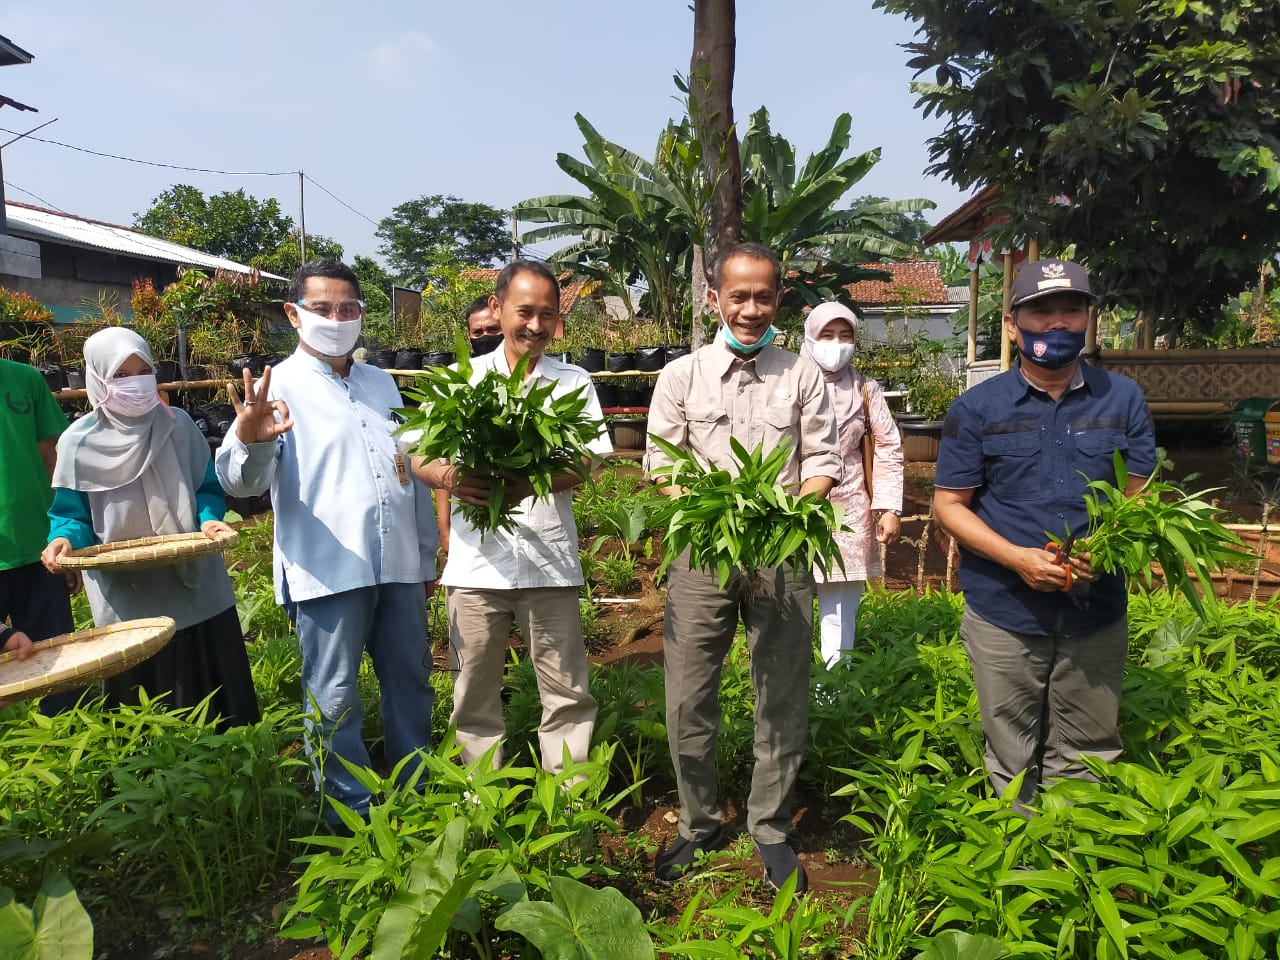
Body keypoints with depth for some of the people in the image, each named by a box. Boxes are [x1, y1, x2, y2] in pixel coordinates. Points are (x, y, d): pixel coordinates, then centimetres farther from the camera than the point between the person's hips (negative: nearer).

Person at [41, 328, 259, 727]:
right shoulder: (80, 442, -4)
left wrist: (210, 518, -16)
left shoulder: (178, 425, -1)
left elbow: (208, 489, 5)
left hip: (195, 587, 1)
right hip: (125, 598, -1)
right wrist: (64, 539, -21)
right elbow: (71, 513, 0)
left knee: (211, 695, 11)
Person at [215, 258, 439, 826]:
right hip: (327, 570, -5)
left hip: (399, 566, 6)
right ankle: (350, 816, 20)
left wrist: (427, 556, 21)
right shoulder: (278, 386, -2)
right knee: (334, 699, 3)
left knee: (411, 682, 15)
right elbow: (240, 481, -14)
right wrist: (250, 441, -37)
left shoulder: (381, 383, 15)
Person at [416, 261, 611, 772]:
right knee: (476, 694, 11)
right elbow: (418, 457, 3)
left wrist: (534, 483, -24)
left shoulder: (574, 382, 6)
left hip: (551, 561, 0)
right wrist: (450, 478, -21)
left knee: (568, 692, 5)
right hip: (476, 561, 1)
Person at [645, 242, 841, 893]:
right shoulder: (681, 376, 6)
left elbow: (823, 461, 4)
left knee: (783, 700, 7)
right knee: (688, 699, 4)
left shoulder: (803, 377, 7)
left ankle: (770, 829, 27)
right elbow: (660, 462, 3)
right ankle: (698, 824, 25)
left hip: (782, 556, 1)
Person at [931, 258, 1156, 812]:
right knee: (1012, 765, 12)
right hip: (1004, 614, -1)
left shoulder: (1123, 400, 4)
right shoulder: (977, 408, -2)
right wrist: (1018, 558, -15)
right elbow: (949, 505, -1)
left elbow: (1140, 495, 7)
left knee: (1083, 763, 12)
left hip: (1098, 613, 2)